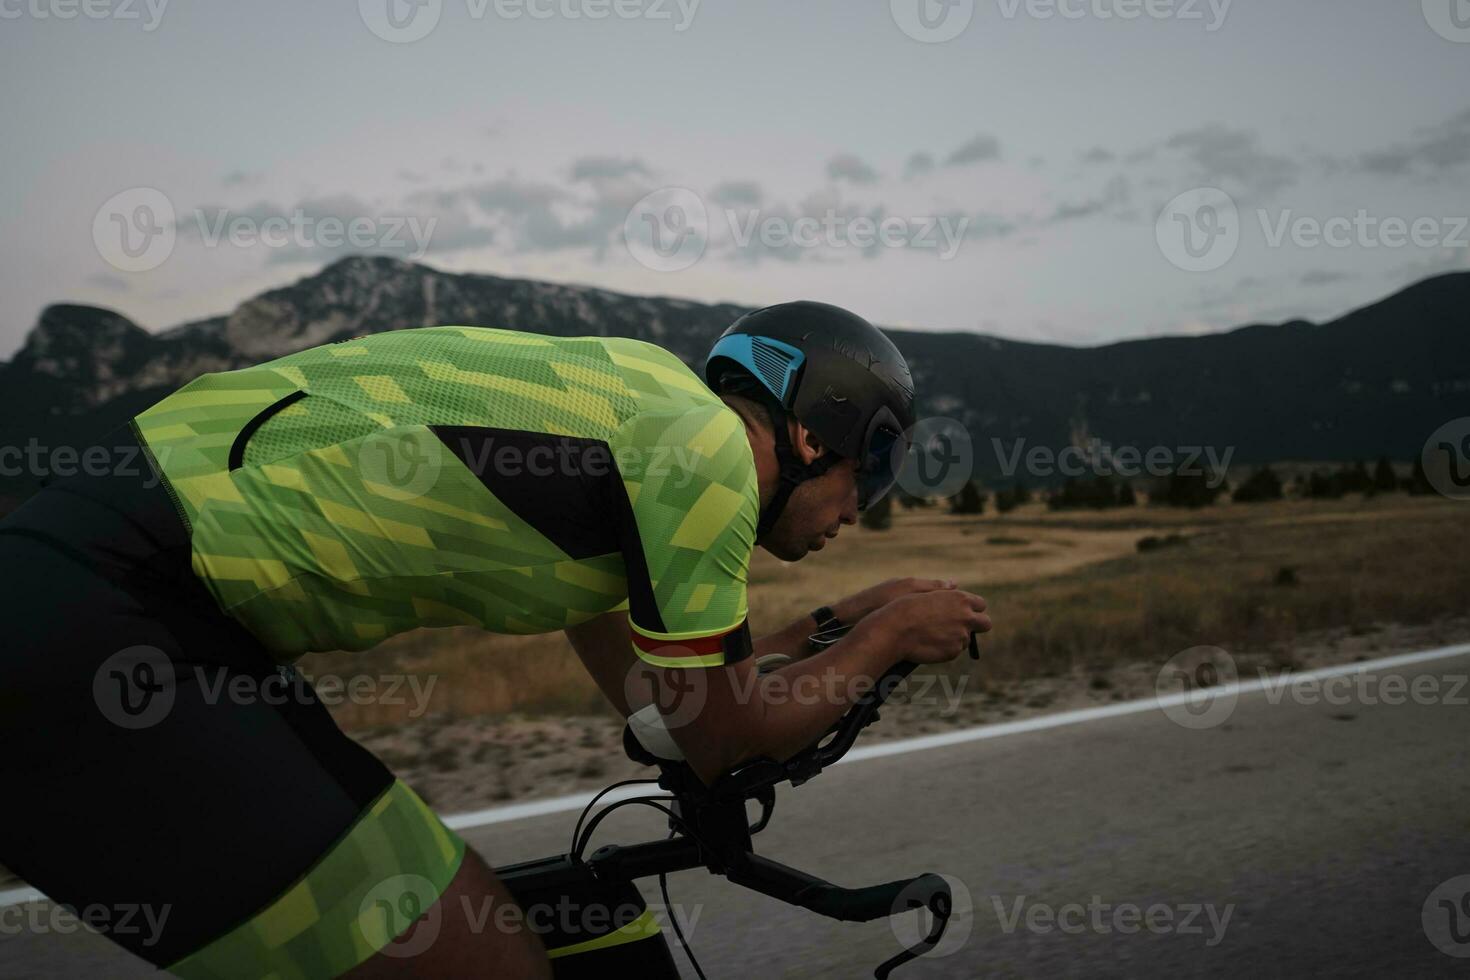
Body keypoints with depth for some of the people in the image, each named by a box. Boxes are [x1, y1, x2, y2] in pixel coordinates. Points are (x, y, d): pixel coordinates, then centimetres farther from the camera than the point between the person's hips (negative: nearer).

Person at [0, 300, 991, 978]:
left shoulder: (634, 398, 17)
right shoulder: (705, 440, -11)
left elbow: (644, 687, 24)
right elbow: (722, 738, -1)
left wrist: (844, 617, 27)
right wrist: (892, 635, 13)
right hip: (95, 624, -10)